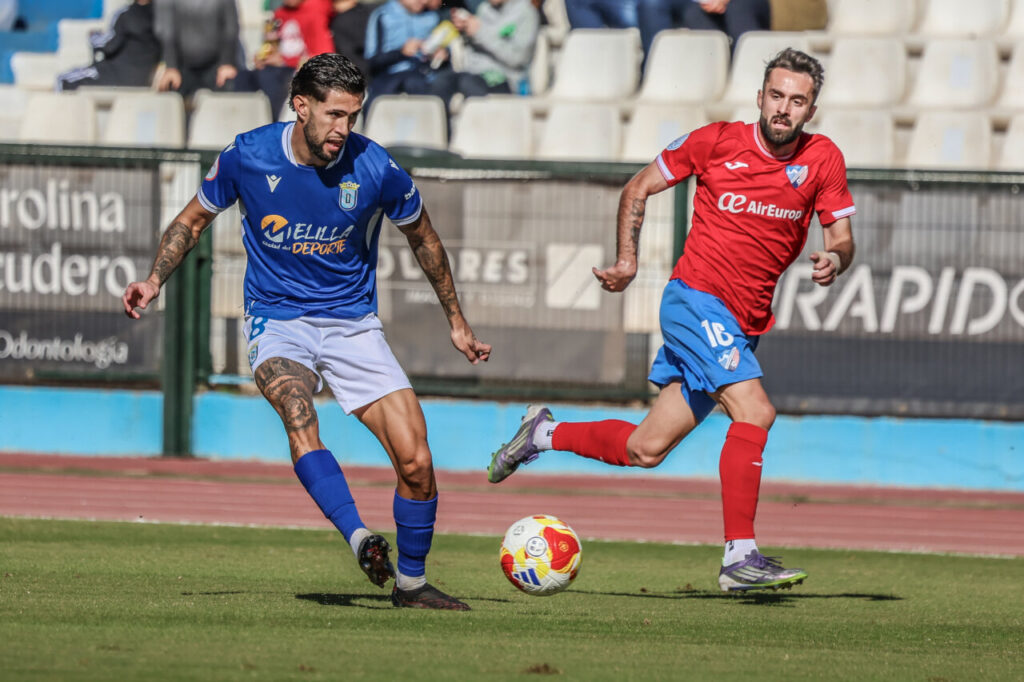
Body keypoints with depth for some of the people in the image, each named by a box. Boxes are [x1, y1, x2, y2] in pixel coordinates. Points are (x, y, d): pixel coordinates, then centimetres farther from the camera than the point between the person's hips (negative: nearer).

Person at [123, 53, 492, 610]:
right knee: (296, 410, -35)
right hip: (277, 322, -1)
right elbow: (193, 220, 7)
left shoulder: (376, 169, -11)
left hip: (352, 323, 1)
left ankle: (411, 582, 12)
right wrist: (155, 280, -10)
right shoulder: (248, 157, -11)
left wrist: (456, 323, 14)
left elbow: (423, 239, 7)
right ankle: (358, 538, -46)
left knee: (415, 462, -9)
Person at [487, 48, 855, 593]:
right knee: (754, 410, -25)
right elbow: (639, 187, 7)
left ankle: (544, 434, 31)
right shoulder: (718, 142, -6)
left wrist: (835, 259, -18)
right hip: (695, 299, -5)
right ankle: (740, 559, -25)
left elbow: (842, 238, 5)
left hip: (745, 325, 5)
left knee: (645, 450, 7)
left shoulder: (822, 160, 1)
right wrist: (627, 259, -3)